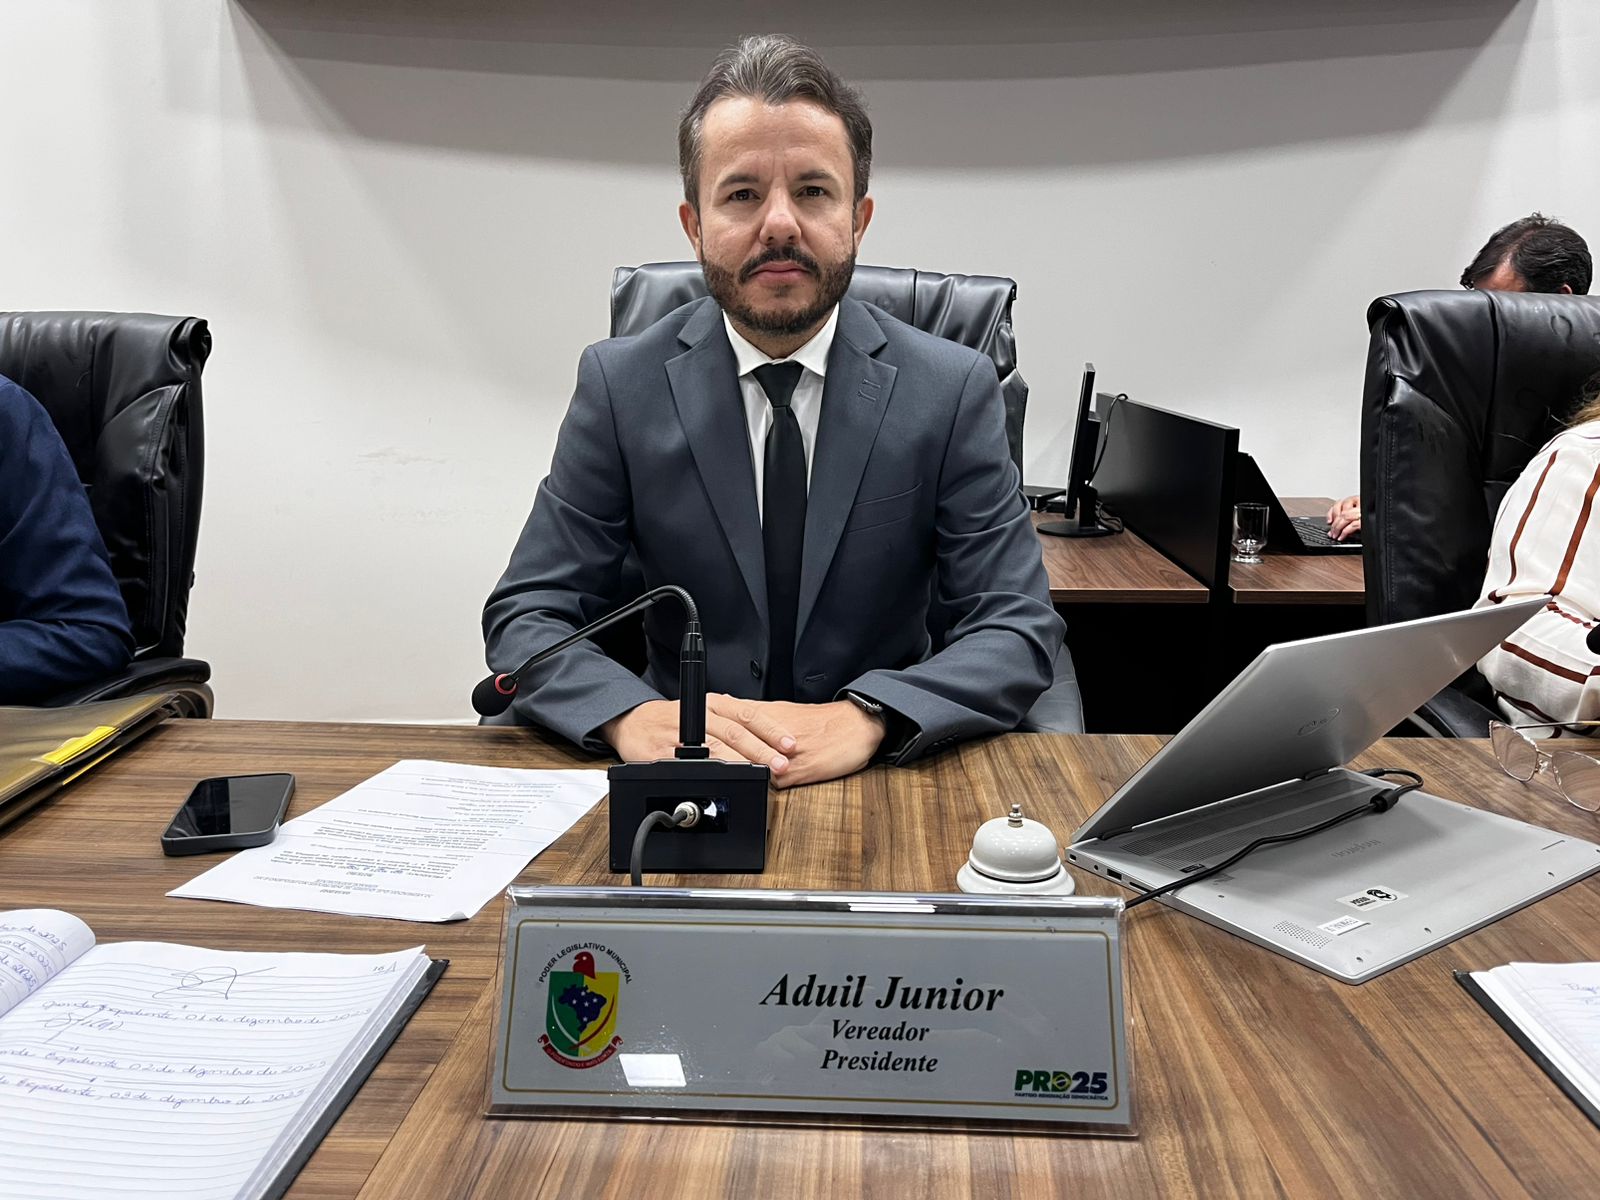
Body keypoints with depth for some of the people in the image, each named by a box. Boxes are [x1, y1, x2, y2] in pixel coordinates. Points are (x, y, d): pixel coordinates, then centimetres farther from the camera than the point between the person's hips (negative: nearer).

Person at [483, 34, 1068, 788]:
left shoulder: (953, 390, -3)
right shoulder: (620, 385, -2)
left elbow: (1019, 629, -6)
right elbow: (526, 616, -3)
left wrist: (863, 717, -25)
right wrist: (635, 716, -25)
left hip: (885, 778, 0)